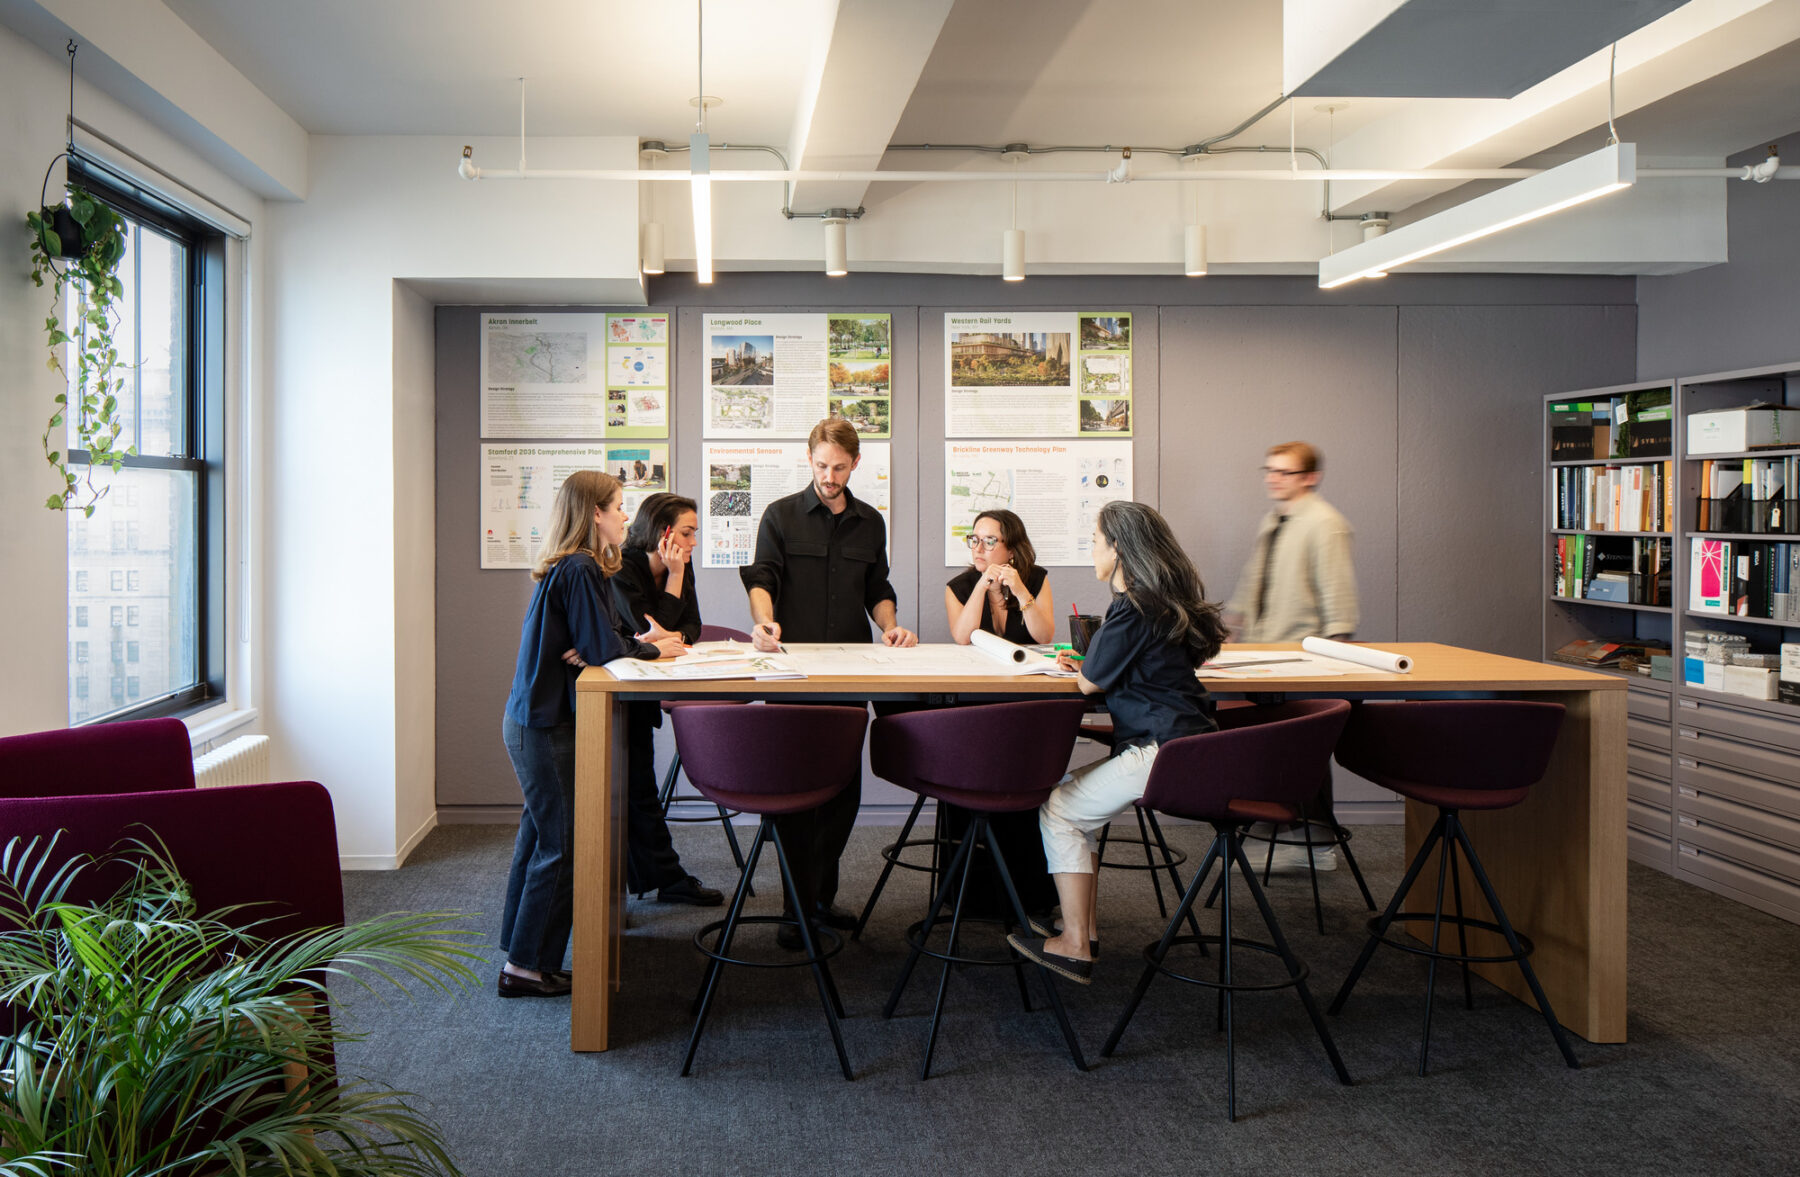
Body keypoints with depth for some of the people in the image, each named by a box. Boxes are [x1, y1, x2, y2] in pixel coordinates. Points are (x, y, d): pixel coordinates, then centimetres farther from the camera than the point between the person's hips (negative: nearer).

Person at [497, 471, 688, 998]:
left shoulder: (567, 568, 13)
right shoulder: (579, 571, -18)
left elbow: (595, 640, 16)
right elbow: (602, 649, -20)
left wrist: (640, 640, 1)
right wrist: (652, 648, -4)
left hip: (529, 720, 10)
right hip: (547, 726, -10)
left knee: (539, 835, 18)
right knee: (561, 845, -3)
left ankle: (518, 950, 28)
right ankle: (527, 967, 3)